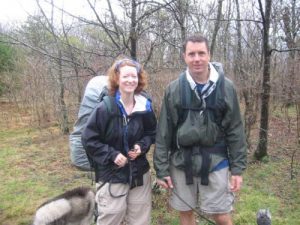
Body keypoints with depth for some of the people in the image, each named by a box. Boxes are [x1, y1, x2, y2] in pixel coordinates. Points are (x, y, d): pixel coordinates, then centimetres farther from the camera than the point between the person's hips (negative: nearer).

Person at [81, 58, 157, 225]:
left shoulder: (145, 106, -5)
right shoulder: (105, 108, -17)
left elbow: (152, 132, 10)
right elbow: (89, 139, -11)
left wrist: (142, 146, -9)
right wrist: (111, 155, -18)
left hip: (140, 174, 4)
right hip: (111, 176, -3)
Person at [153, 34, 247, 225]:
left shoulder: (226, 87, -4)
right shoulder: (174, 89, -3)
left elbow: (235, 130, -1)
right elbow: (164, 132, -1)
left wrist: (238, 168, -2)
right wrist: (161, 168, -2)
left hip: (215, 161, -1)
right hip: (181, 161, 1)